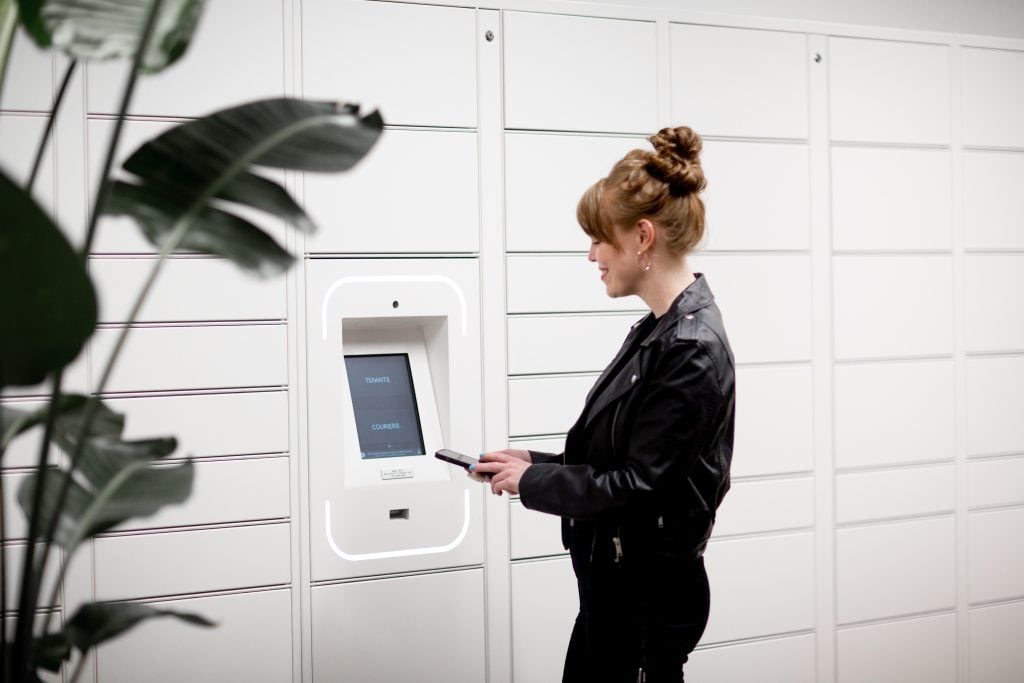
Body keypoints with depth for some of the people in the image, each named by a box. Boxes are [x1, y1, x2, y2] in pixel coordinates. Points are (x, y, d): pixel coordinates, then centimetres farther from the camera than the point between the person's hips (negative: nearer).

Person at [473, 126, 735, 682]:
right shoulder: (659, 330, 9)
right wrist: (534, 462, 4)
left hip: (649, 592, -9)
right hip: (617, 580, 9)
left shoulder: (692, 350, -21)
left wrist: (530, 480, -10)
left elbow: (637, 486, -21)